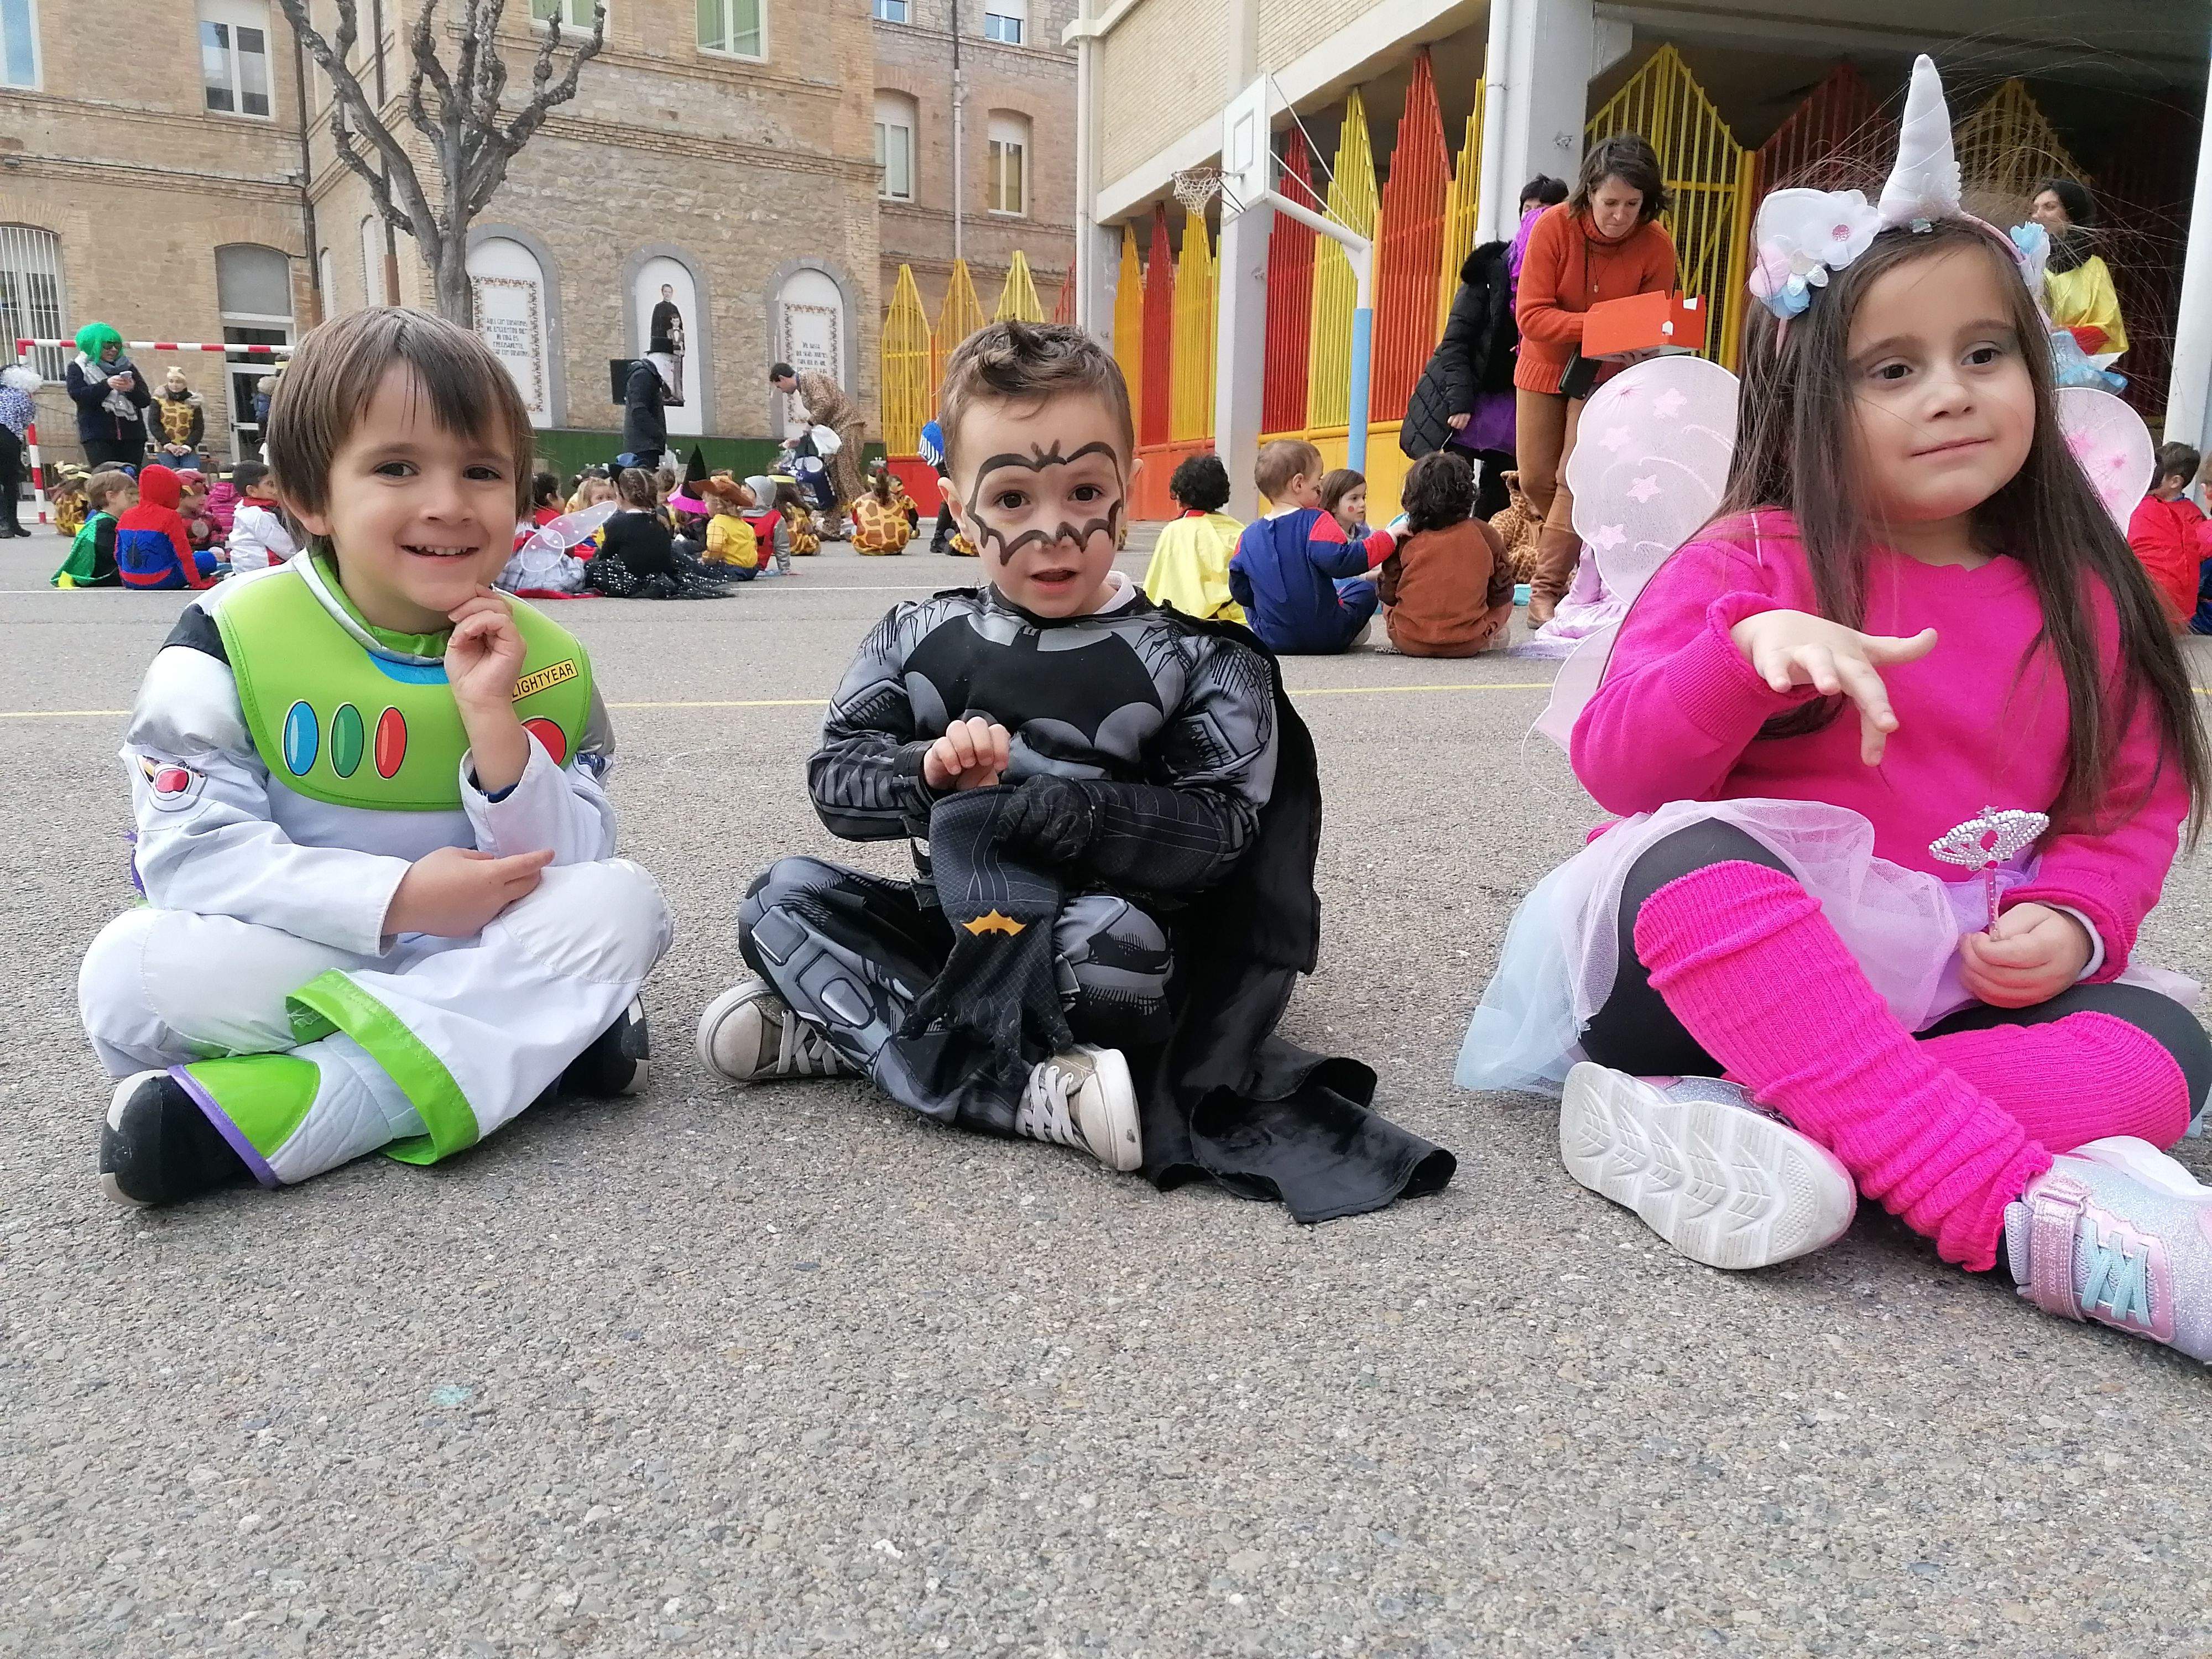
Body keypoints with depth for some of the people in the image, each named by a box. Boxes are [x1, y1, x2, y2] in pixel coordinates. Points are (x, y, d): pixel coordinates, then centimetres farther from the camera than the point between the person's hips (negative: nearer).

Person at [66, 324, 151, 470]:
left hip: (131, 435, 3)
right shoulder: (78, 367, 9)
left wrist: (132, 389, -13)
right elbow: (77, 395, -7)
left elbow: (146, 400, 9)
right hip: (98, 437, -3)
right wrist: (106, 385, -19)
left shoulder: (127, 367, 17)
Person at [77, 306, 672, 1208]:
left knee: (623, 903, -24)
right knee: (130, 970, -29)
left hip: (474, 949, 2)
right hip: (281, 962, -2)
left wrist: (494, 720, -23)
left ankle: (259, 1115, -29)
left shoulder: (542, 660, -2)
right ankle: (543, 1030, -24)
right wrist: (399, 898, -24)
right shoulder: (234, 637, -8)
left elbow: (567, 866, -9)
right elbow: (190, 852, -14)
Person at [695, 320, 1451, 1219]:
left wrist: (1042, 809, -24)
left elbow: (1217, 832, -16)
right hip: (959, 918, 5)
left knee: (1116, 944, -36)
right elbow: (835, 775, 0)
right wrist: (928, 773, -22)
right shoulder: (920, 639, 2)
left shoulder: (1195, 662, -8)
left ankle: (853, 1027, -21)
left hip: (1106, 932, -4)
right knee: (782, 899, -11)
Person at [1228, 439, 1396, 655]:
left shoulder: (1248, 536, 2)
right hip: (1326, 640, -4)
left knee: (1251, 603, 35)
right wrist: (1388, 537, -17)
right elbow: (1340, 562, -27)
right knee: (1365, 590, 21)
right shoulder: (1315, 523, -13)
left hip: (1271, 642, 4)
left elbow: (1240, 592, 7)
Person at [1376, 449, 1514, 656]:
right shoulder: (1484, 535, -5)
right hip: (1467, 645, 0)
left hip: (1410, 644, 0)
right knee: (1505, 602, 28)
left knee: (1389, 605, 33)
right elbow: (1502, 593, 3)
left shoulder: (1404, 538, -6)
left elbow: (1388, 594, 0)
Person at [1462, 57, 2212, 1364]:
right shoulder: (1755, 562, -3)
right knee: (1692, 860, -34)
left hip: (1956, 992, 4)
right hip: (1725, 956, -4)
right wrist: (1749, 645, -30)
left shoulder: (2086, 603, 8)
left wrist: (2073, 919, -9)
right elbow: (1620, 770, -13)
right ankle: (2032, 1217, -41)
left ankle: (1690, 1124, -35)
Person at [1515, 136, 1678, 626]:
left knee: (1576, 481, -11)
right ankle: (1572, 557, 30)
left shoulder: (1657, 246, -18)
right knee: (1536, 480, 5)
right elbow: (1531, 314, -24)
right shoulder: (1554, 226, -20)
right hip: (1544, 365, 2)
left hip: (1607, 374, -1)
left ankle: (1546, 590, -4)